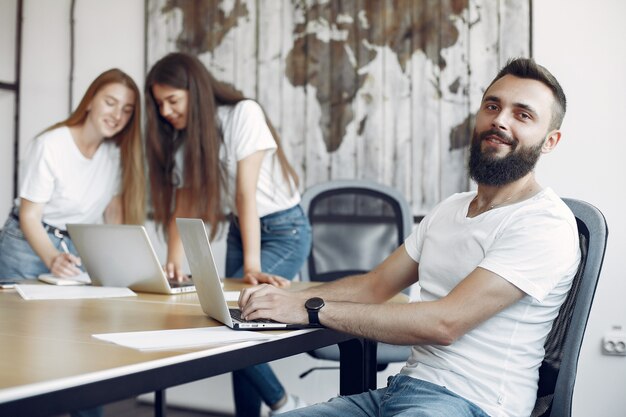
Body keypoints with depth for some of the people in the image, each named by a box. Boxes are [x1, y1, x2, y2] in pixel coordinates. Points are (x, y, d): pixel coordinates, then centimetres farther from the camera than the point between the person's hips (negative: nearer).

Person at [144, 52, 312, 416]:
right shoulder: (184, 138, 2)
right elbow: (182, 206, -6)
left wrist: (252, 267, -29)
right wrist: (174, 264, -22)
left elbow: (246, 193, -25)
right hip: (239, 232, 7)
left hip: (284, 231, -7)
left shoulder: (243, 114, -17)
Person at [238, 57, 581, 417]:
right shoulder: (449, 209, 15)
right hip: (403, 386, 8)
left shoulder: (546, 224, -13)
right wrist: (290, 298, -2)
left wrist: (312, 309, -18)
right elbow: (376, 285, 16)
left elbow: (445, 323, -21)